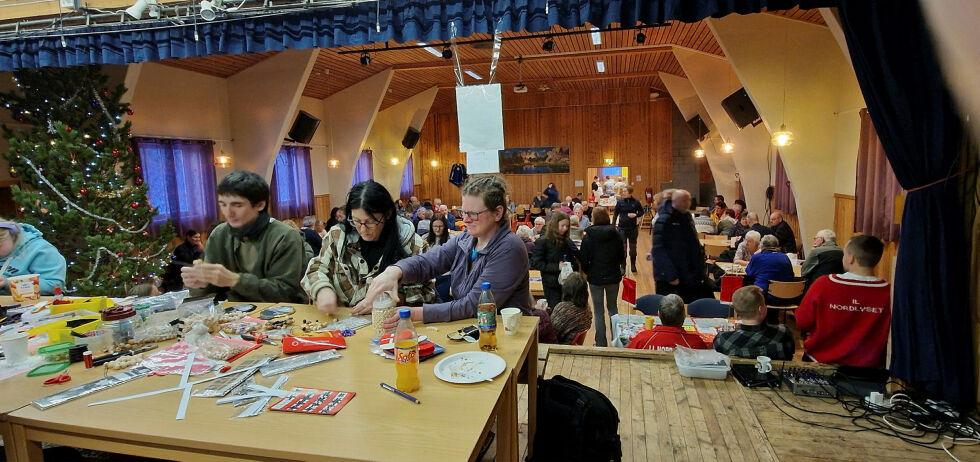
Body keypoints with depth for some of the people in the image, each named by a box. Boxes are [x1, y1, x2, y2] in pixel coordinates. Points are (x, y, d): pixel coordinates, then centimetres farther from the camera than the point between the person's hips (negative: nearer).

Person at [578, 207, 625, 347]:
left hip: (595, 278, -3)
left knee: (599, 311, 8)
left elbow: (583, 260, -11)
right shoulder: (617, 235, -6)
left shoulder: (588, 237, -13)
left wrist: (587, 272, 7)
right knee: (612, 307, 20)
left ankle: (601, 343, 14)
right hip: (613, 277, 3)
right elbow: (622, 257, 2)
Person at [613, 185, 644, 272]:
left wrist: (636, 215, -12)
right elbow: (615, 214, 1)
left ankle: (633, 265, 27)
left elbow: (641, 212, 8)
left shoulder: (636, 202, -5)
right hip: (622, 228, 0)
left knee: (633, 247, 12)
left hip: (633, 228, 0)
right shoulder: (620, 202, -4)